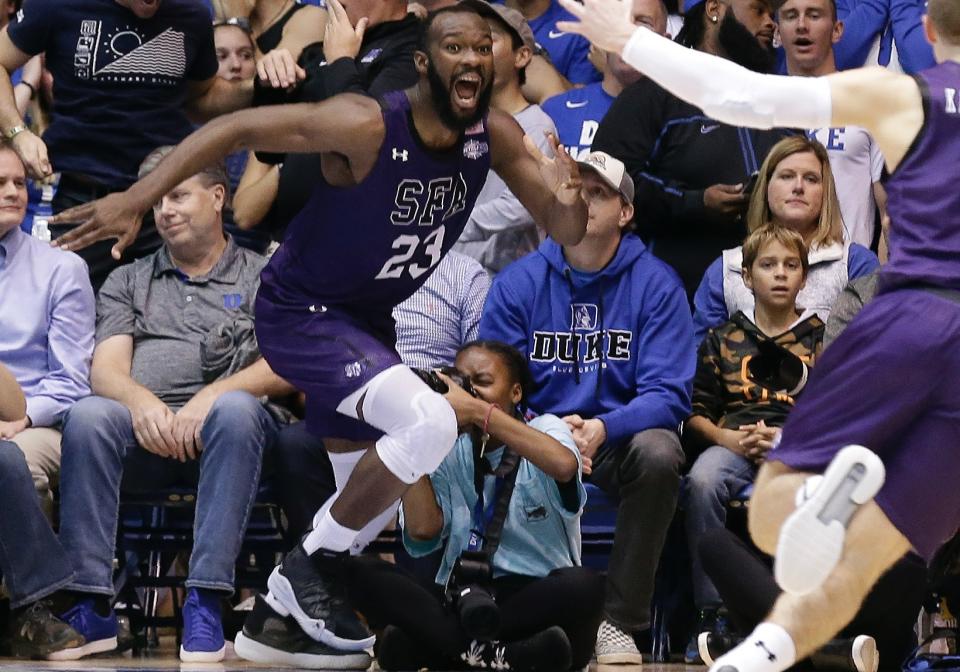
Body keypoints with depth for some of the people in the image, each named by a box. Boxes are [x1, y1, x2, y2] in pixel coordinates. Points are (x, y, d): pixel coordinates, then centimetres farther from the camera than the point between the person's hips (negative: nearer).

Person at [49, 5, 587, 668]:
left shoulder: (495, 136, -10)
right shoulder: (366, 125, -28)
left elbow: (567, 234, -5)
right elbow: (238, 128, -25)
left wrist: (567, 199, -30)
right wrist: (135, 200, -32)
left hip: (366, 316, 8)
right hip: (301, 313, -8)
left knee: (353, 468, 20)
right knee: (429, 422, -26)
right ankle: (309, 569, -10)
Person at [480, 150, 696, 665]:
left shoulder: (656, 284, -4)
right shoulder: (517, 284, 1)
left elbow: (667, 394, -9)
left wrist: (604, 428, -30)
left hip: (620, 436, -1)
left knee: (658, 452, -35)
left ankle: (620, 621, -23)